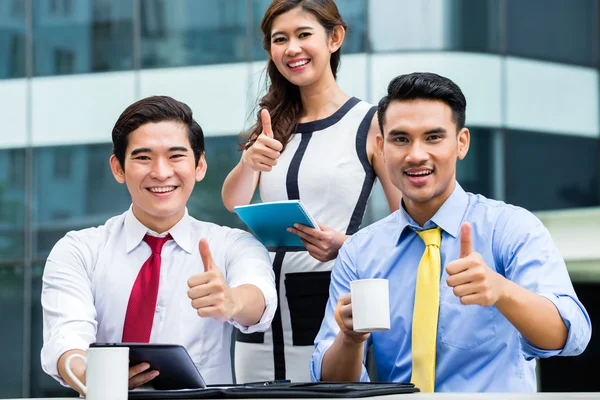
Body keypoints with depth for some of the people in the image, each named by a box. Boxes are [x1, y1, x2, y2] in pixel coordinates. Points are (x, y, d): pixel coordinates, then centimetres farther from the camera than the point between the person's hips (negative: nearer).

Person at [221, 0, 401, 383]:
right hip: (263, 307, 5)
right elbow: (233, 202, 1)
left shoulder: (371, 123, -2)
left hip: (328, 304, -5)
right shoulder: (273, 125, 14)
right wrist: (250, 161, -20)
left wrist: (345, 246, -21)